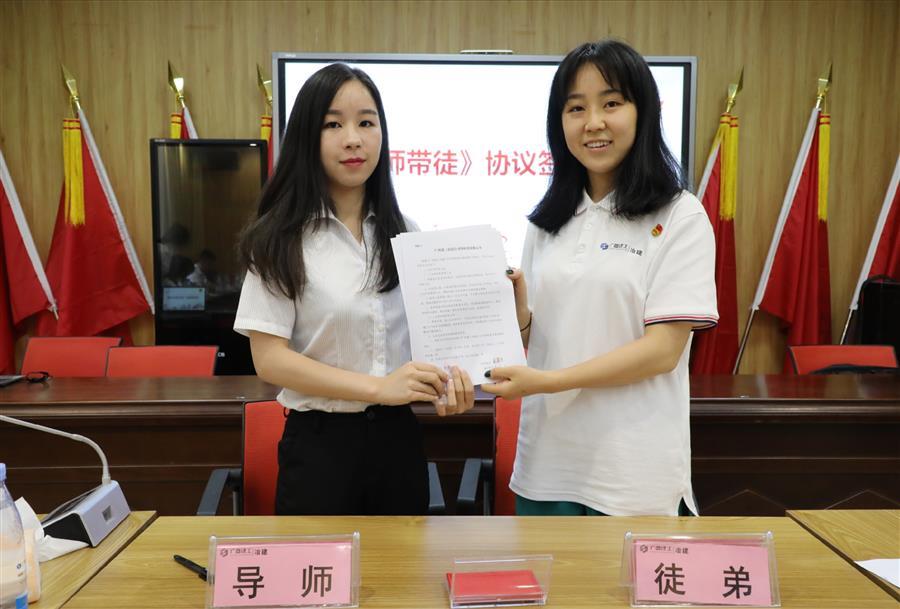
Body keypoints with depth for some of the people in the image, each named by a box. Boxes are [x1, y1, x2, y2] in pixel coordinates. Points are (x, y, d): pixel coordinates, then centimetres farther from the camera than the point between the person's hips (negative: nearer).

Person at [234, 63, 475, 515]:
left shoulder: (405, 236, 5)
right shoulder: (282, 240, -8)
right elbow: (269, 358, -13)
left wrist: (445, 380, -11)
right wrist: (379, 388, -22)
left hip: (398, 438, 4)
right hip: (320, 443, -4)